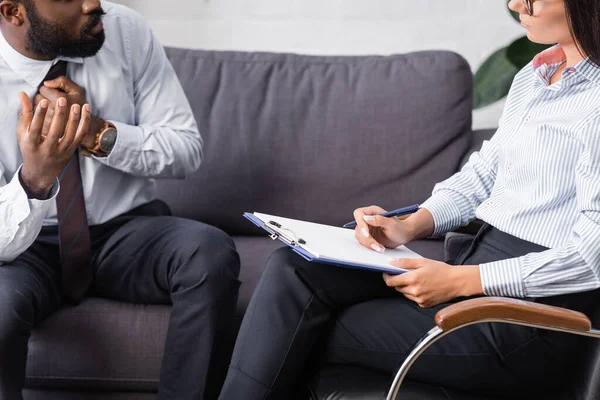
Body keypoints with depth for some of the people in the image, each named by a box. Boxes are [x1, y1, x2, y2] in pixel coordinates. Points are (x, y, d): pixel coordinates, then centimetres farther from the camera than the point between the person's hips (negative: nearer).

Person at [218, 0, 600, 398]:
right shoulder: (533, 75, 12)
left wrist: (462, 280, -20)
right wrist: (411, 225, 2)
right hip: (477, 267, 8)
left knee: (304, 335, -8)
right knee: (292, 268, -9)